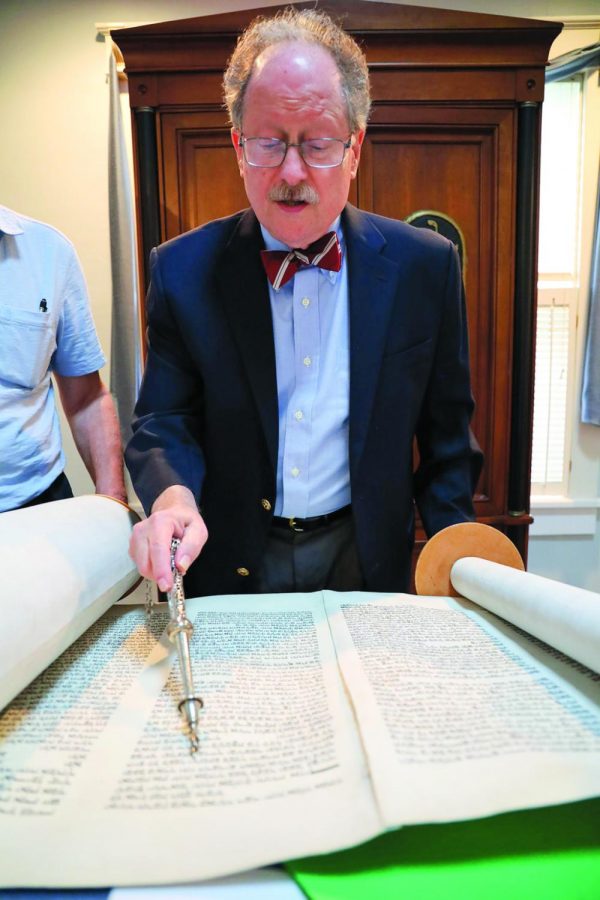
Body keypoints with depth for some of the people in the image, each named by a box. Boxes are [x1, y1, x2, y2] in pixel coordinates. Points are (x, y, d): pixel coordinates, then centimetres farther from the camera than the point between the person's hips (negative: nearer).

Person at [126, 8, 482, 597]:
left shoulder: (425, 267, -8)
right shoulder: (183, 271, -9)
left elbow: (445, 433, -1)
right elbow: (164, 423, -6)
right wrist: (171, 497, -28)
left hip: (367, 560, 1)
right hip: (229, 565, 1)